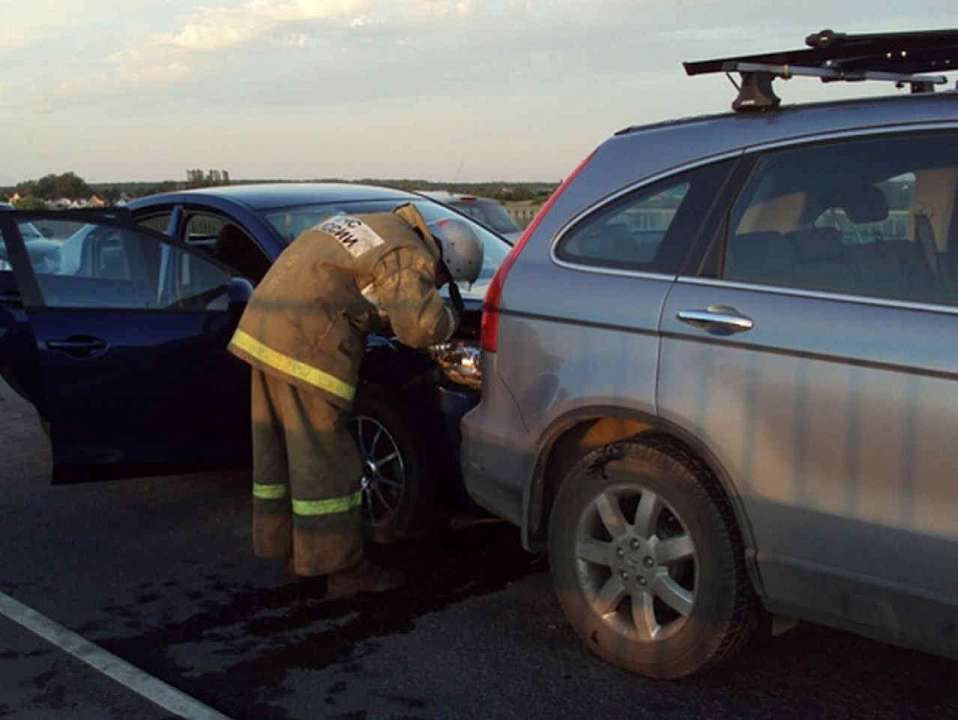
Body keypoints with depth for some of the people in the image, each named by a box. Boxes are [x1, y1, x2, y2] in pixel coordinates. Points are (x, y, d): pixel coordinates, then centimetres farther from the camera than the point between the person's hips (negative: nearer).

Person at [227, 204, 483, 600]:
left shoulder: (377, 225, 20)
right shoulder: (407, 255, -9)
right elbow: (421, 325, -20)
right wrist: (448, 317, 1)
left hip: (262, 324, 10)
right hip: (305, 341, -10)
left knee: (278, 449, 16)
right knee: (323, 461, -3)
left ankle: (290, 548, 29)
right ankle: (343, 570, 5)